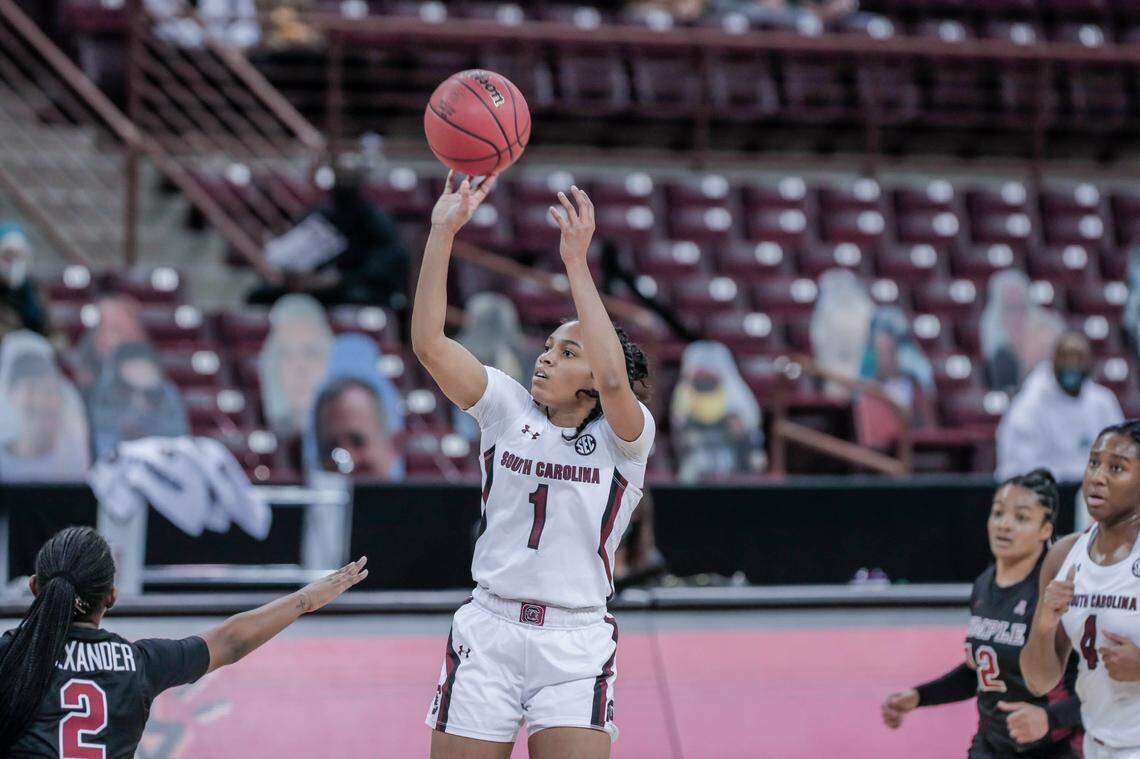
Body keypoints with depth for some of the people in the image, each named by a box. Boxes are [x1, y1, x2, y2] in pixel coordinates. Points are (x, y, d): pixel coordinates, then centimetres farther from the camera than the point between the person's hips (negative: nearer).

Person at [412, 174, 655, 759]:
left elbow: (613, 378, -24)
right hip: (487, 633, 2)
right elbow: (428, 344, -6)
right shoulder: (509, 409, 6)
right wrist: (442, 232, -15)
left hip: (576, 649, -2)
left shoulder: (626, 436, -1)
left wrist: (576, 260, -23)